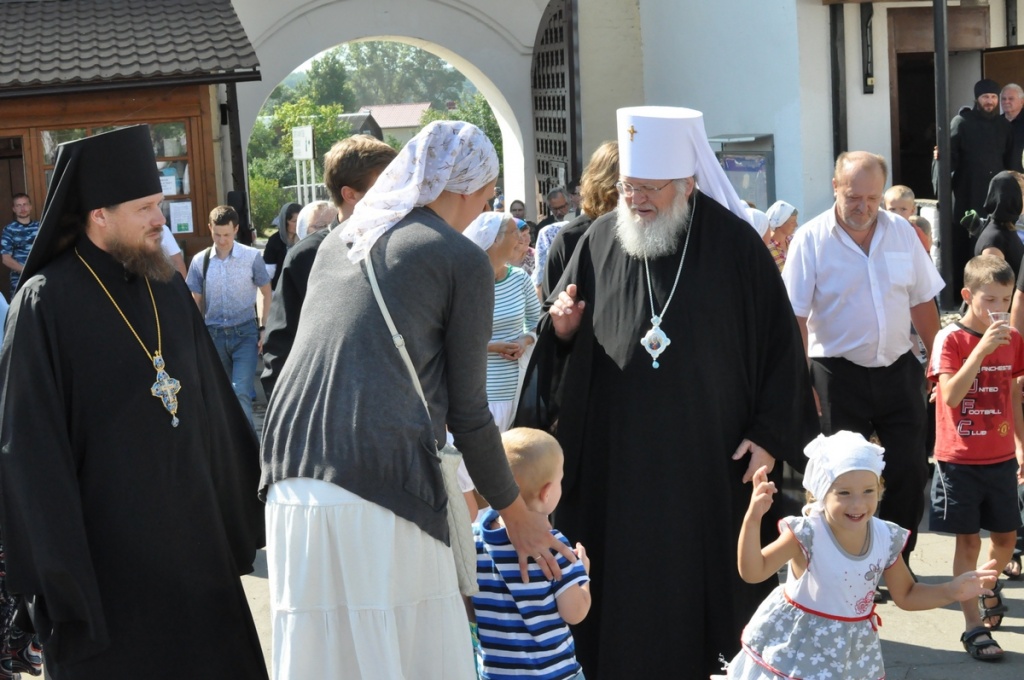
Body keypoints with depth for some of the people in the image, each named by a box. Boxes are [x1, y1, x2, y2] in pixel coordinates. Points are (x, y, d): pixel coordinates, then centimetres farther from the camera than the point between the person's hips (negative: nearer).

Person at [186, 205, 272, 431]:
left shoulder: (252, 257, -6)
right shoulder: (200, 261, 0)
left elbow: (266, 293, 5)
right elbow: (195, 302, 9)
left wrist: (263, 328, -1)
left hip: (245, 332, -3)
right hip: (214, 334, 3)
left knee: (241, 393, -15)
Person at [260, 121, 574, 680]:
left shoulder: (338, 243, 20)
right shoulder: (464, 260, 2)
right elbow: (467, 410, 3)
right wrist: (516, 514, 14)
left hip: (292, 484, 6)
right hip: (383, 487, -6)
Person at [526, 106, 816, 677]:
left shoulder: (734, 244, -4)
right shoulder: (601, 240, 4)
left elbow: (779, 342, -2)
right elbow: (564, 341, 14)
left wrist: (769, 435, -7)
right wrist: (562, 328, -9)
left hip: (710, 460, -2)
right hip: (615, 458, 2)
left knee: (700, 583, 5)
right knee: (621, 586, 5)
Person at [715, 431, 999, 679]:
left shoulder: (886, 539, -9)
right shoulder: (807, 534, -22)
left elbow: (906, 595, 4)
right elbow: (752, 572, -27)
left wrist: (952, 591, -10)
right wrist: (753, 518, -40)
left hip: (852, 651, 4)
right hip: (798, 647, -4)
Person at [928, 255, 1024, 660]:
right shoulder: (950, 339, -11)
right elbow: (951, 395, -23)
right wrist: (981, 348, -28)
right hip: (960, 458, -5)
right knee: (968, 540, -2)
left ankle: (990, 586, 43)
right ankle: (974, 628, 4)